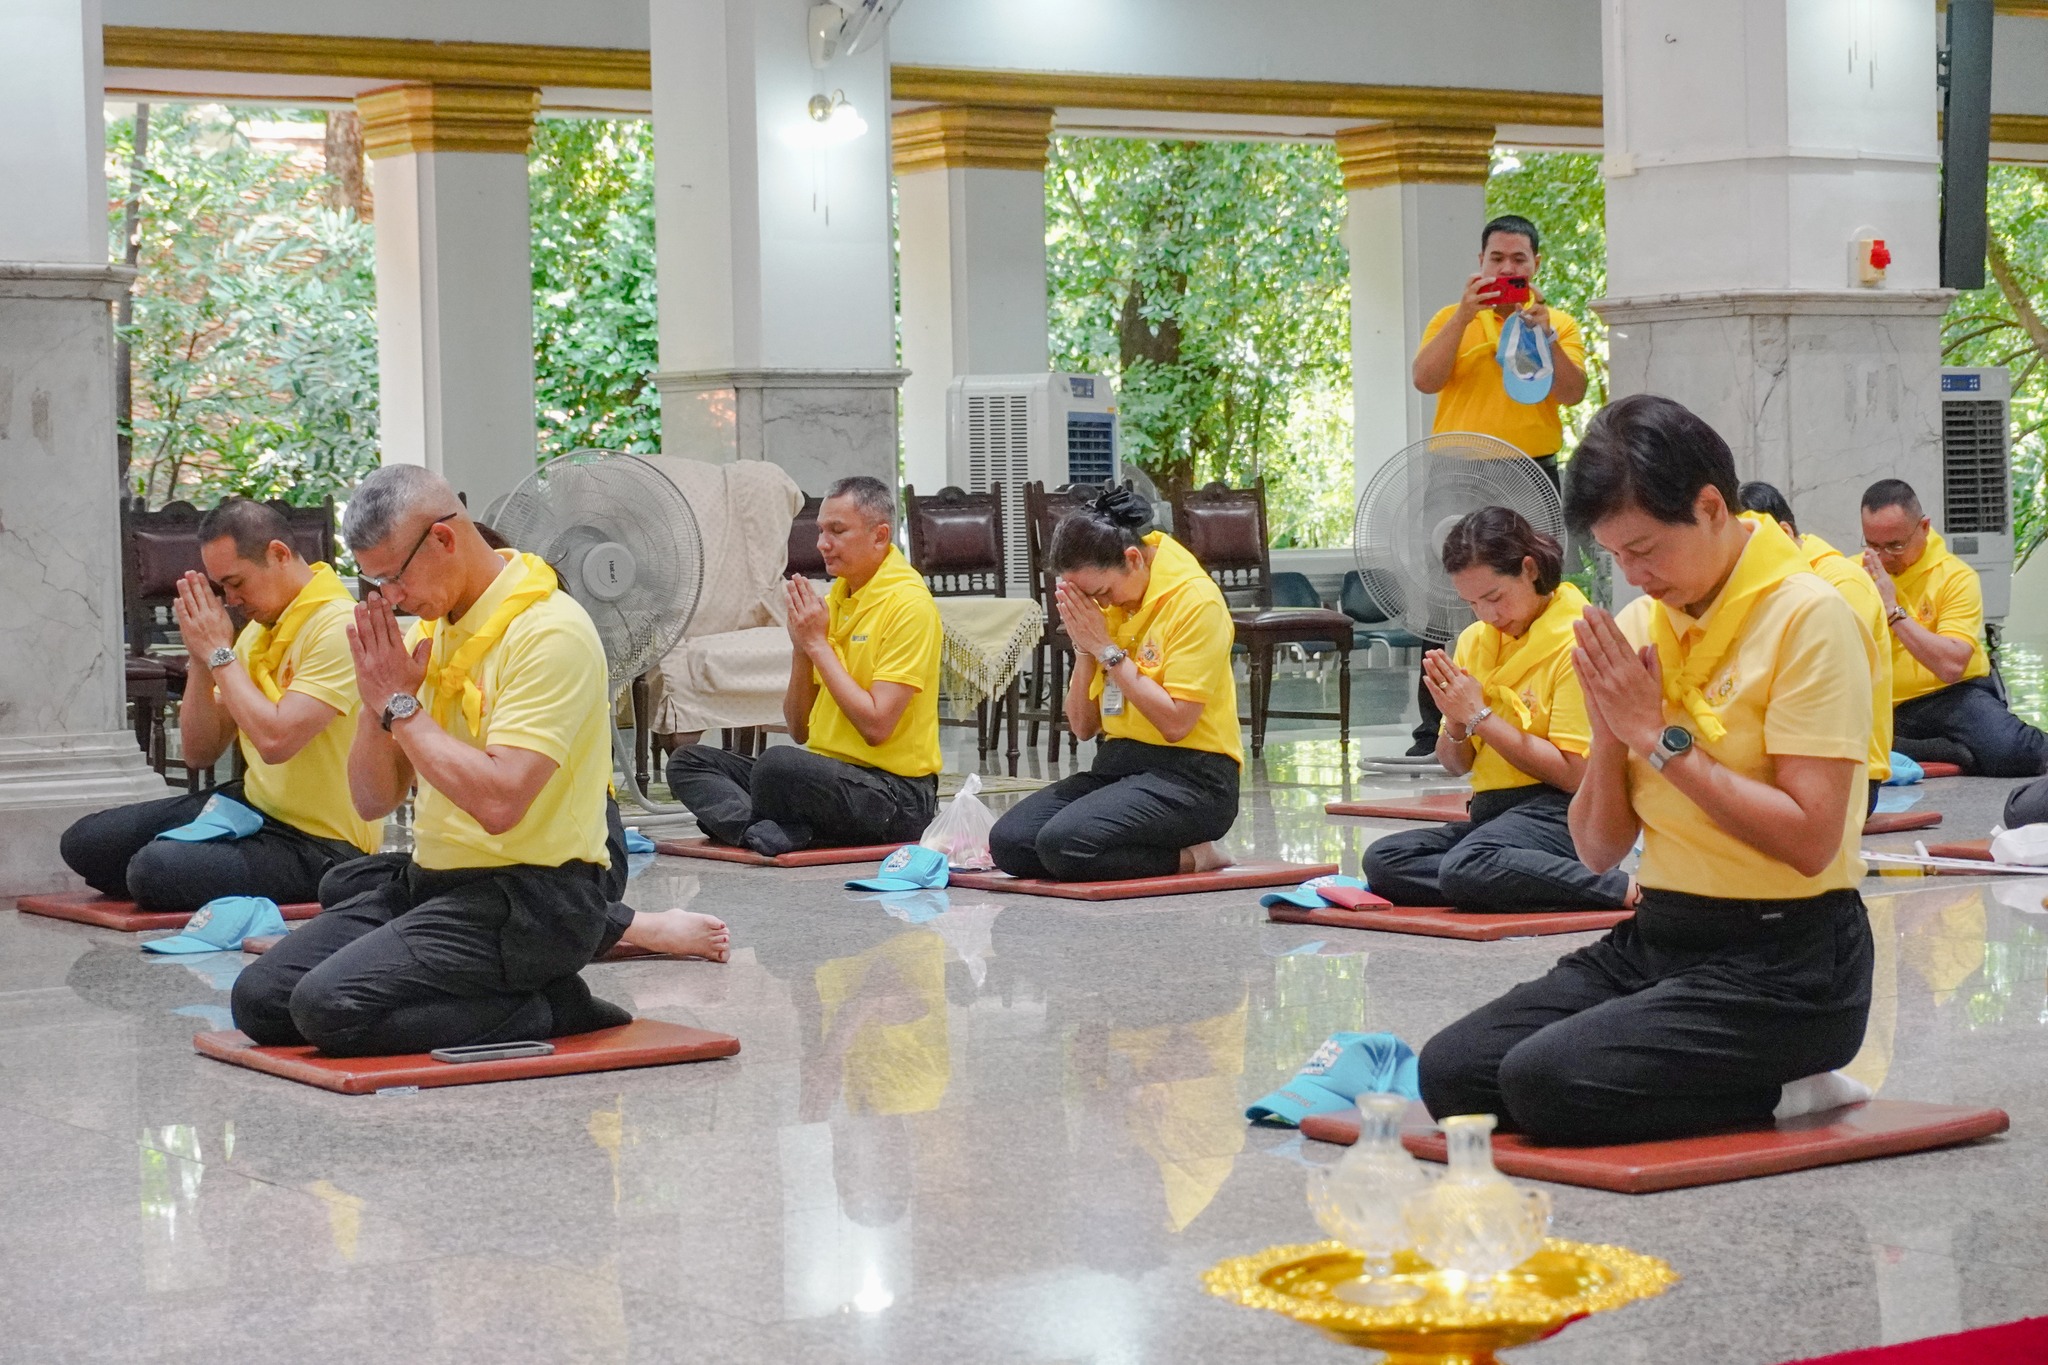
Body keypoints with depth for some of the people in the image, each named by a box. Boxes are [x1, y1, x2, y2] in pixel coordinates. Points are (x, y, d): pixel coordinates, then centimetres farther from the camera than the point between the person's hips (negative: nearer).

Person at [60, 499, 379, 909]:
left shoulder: (337, 626, -18)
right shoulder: (261, 627, 10)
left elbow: (275, 740, -30)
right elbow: (200, 753, 10)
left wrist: (220, 653, -17)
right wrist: (202, 658, -4)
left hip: (318, 844, -9)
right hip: (252, 804, 9)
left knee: (156, 868, -29)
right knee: (85, 842, 3)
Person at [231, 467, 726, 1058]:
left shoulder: (549, 632, -16)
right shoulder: (433, 627, 11)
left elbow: (499, 803, -27)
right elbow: (373, 800, 13)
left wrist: (402, 706, -14)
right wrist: (377, 698, -6)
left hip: (531, 892, -10)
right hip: (428, 878, 10)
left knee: (330, 1005, -24)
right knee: (260, 998, -1)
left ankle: (543, 1008, -6)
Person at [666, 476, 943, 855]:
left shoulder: (908, 604, -11)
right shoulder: (837, 596, 13)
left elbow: (876, 726, -19)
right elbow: (800, 731, 13)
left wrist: (818, 644, -12)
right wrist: (802, 647, -3)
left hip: (897, 792, -9)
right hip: (828, 771, 9)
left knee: (779, 764, -37)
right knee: (689, 761, -2)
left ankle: (764, 831, -9)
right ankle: (769, 832, -25)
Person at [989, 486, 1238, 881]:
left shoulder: (1195, 600, -13)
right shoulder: (1102, 604, 8)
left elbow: (1175, 723, -18)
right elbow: (1083, 727, 9)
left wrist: (1108, 650, -14)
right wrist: (1084, 649, -6)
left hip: (1190, 778, -8)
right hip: (1117, 765, 8)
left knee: (1064, 842, -28)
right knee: (1008, 841, -13)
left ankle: (1189, 856, -6)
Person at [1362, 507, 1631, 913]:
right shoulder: (1475, 640, 14)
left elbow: (1573, 774, -15)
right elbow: (1456, 764, 19)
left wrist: (1479, 715, -13)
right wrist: (1457, 725, -6)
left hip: (1558, 815, -8)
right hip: (1491, 811, 8)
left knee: (1467, 866, -37)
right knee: (1382, 859, -16)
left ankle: (1627, 891, -25)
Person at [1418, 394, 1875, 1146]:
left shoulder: (1806, 617, -12)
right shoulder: (1639, 624, 9)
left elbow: (1810, 841, -21)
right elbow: (1599, 849, 9)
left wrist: (1663, 738, -16)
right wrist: (1610, 730, -10)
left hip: (1782, 964, -8)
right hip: (1656, 937, 8)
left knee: (1546, 1082, -24)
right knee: (1452, 1071, -7)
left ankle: (1773, 1092, -3)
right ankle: (1742, 1084, 4)